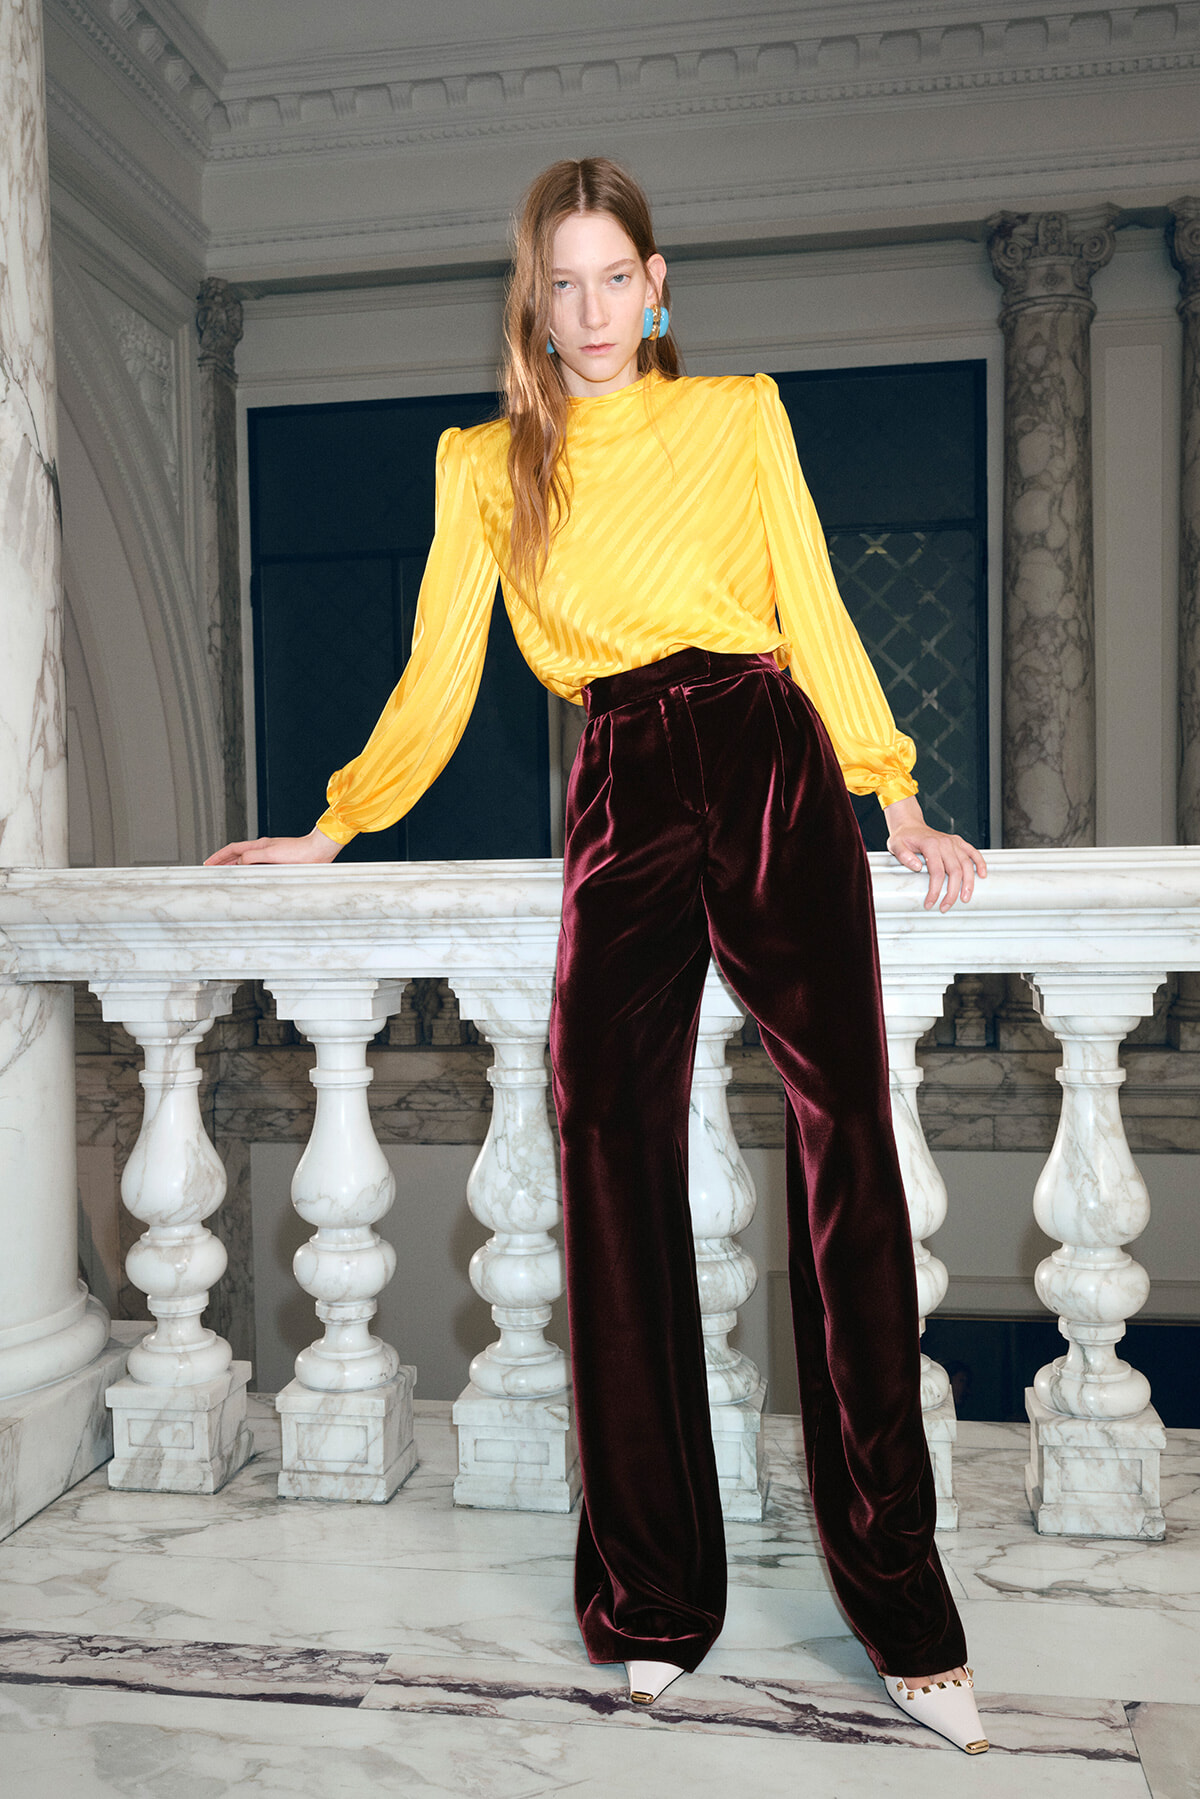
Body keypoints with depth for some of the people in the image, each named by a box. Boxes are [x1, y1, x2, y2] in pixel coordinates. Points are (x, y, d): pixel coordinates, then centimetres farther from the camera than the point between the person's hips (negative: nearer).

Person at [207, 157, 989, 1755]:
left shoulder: (740, 415, 15)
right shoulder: (484, 465, 16)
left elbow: (818, 619, 14)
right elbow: (437, 678, 18)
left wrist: (900, 804, 9)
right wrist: (334, 829, 18)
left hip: (771, 766, 0)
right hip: (622, 793, 1)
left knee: (847, 1151, -9)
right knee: (614, 1161, -8)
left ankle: (905, 1608, 3)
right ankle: (654, 1604, 8)